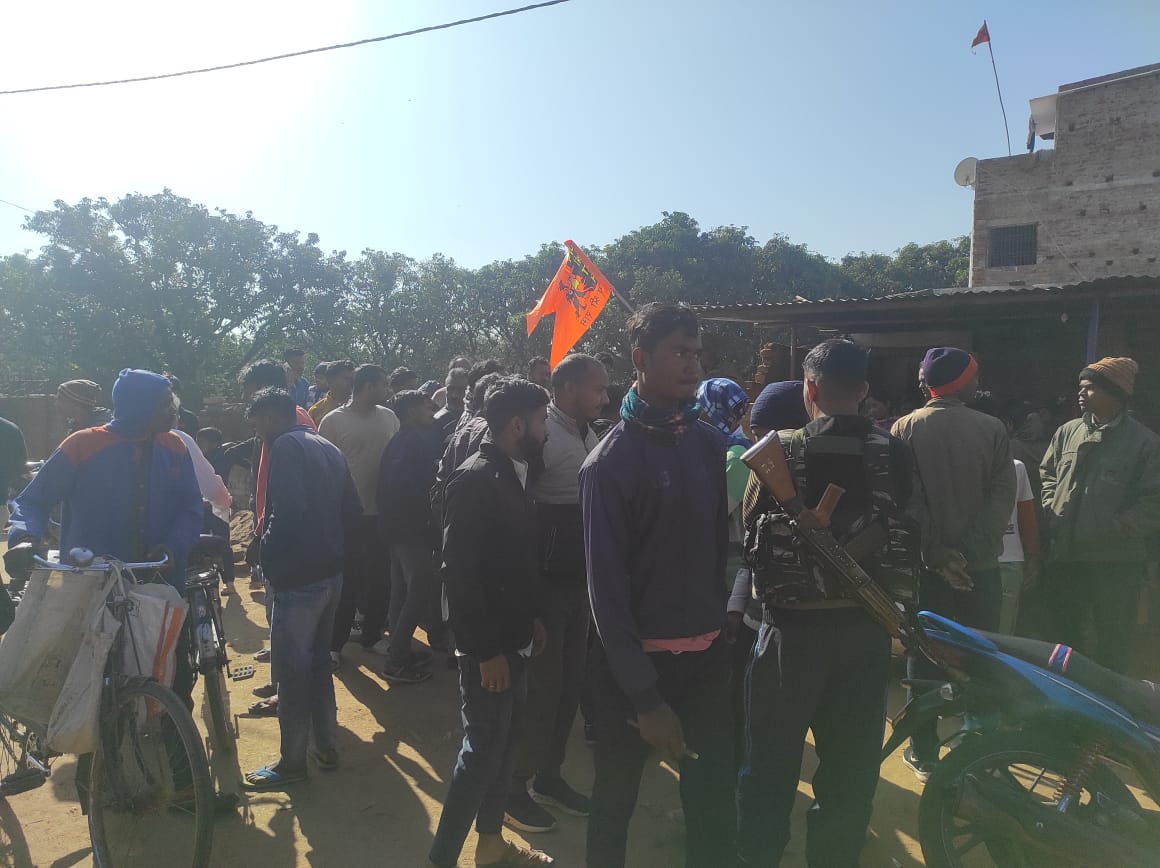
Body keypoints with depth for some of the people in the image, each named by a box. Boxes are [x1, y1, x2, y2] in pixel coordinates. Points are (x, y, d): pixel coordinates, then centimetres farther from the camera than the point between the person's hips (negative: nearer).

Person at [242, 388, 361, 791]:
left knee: (292, 669, 3)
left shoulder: (286, 446, -13)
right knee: (317, 659, 20)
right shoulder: (328, 448, 13)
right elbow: (351, 509, 12)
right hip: (330, 572, 9)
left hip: (297, 577, -9)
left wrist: (266, 549, -11)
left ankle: (292, 761, 15)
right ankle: (326, 745, 30)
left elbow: (289, 510, -25)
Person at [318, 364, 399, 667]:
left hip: (382, 512, 4)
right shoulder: (334, 421, -7)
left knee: (380, 578, 13)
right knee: (347, 581, 4)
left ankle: (372, 635, 29)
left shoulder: (389, 417, 4)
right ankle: (335, 643, 19)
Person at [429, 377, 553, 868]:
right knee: (483, 751, 0)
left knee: (505, 742, 19)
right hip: (488, 646, -9)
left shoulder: (513, 475, 6)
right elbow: (460, 573, -22)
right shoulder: (474, 480, -20)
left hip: (513, 638, 9)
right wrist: (486, 650, -20)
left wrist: (531, 619, 12)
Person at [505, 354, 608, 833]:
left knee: (570, 680, 16)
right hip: (545, 578, -7)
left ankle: (548, 774, 34)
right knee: (542, 683, 3)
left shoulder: (588, 435, 8)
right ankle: (515, 785, 23)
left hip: (578, 577, 8)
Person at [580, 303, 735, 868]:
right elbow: (607, 584, -15)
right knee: (615, 800, 15)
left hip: (707, 654, 4)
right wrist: (645, 696, -16)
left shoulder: (709, 444, 1)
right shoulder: (611, 460, -14)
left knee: (714, 803, 12)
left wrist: (718, 623, 8)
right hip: (634, 659, -4)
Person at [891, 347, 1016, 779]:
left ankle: (924, 753, 18)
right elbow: (1002, 496, -10)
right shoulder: (993, 429, -4)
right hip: (980, 565, 0)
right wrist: (972, 551, -13)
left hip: (926, 565, 0)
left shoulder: (904, 429, -5)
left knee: (924, 657, 10)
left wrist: (936, 553, -9)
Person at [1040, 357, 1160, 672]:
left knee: (1113, 642, 7)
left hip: (1116, 562, -5)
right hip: (1066, 555, 5)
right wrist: (1052, 510, 2)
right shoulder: (1067, 432, 6)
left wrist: (1113, 528, -17)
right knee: (1065, 630, 19)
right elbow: (1047, 474, 16)